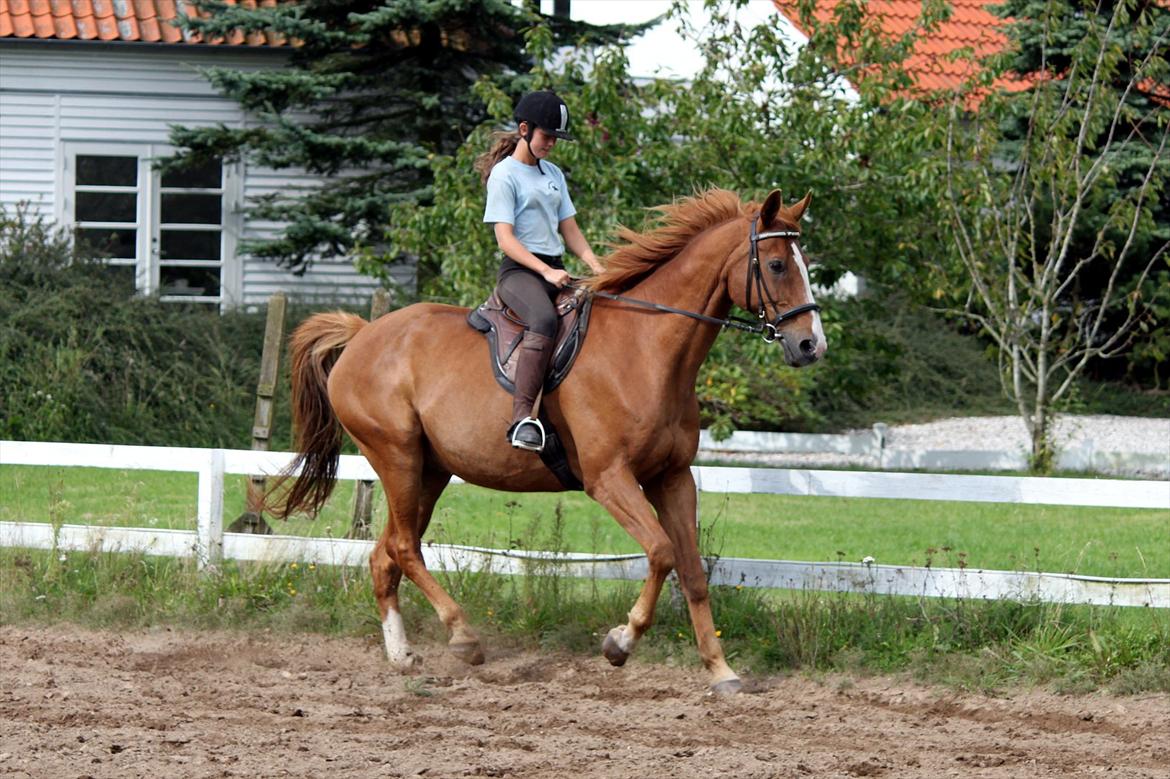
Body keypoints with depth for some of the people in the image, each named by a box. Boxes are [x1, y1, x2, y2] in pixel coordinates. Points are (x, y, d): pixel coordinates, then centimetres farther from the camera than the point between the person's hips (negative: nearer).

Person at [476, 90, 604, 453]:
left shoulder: (553, 174, 21)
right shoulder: (505, 174, -3)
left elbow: (569, 230, 21)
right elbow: (505, 239, -10)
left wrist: (597, 268, 5)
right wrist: (546, 272, -20)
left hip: (555, 270, 9)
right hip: (519, 271, -9)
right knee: (544, 319, -38)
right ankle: (521, 417, -47)